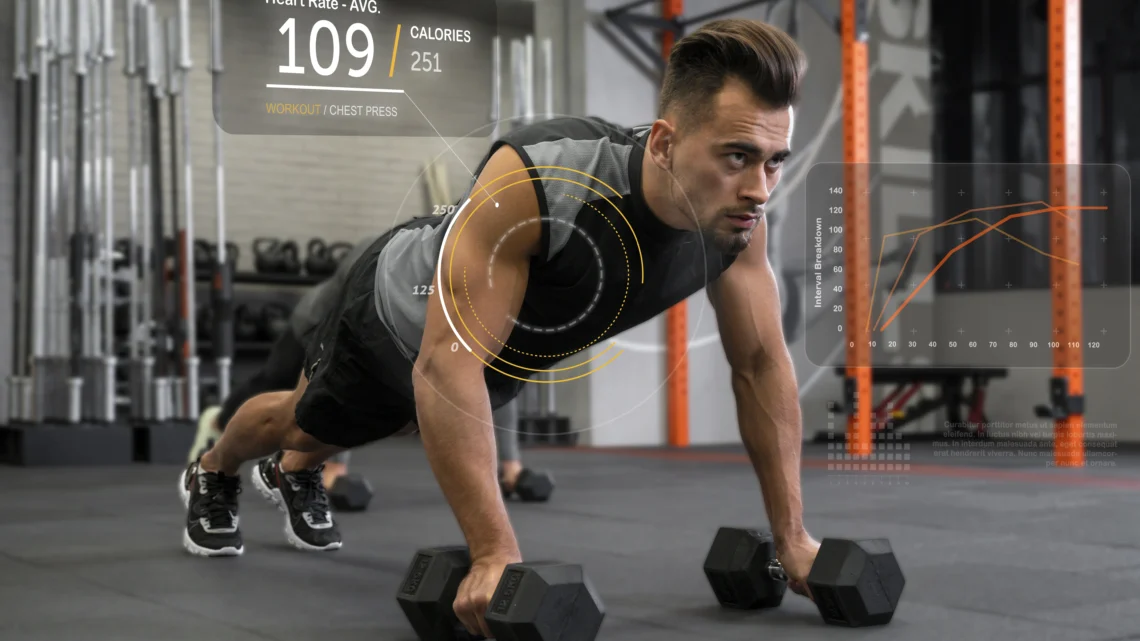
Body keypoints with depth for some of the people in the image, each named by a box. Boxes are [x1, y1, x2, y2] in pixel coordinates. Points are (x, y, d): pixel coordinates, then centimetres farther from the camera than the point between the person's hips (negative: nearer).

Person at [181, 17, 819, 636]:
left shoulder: (739, 214, -31)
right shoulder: (533, 180, -49)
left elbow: (762, 362, -18)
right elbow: (448, 363, -50)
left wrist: (792, 536, -19)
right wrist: (496, 553, -54)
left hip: (515, 347, 5)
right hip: (404, 314, -5)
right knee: (305, 421, 26)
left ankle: (289, 476, 67)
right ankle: (213, 474, 60)